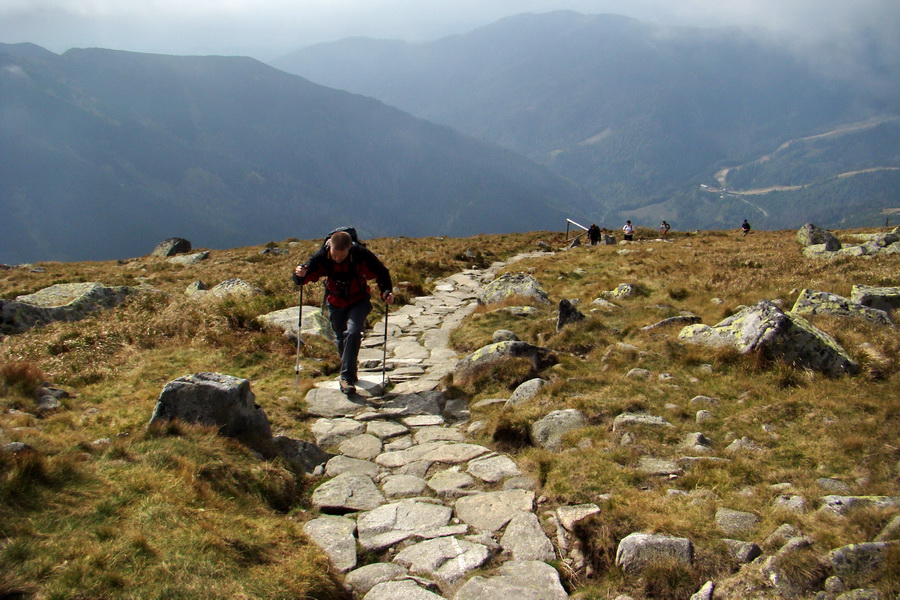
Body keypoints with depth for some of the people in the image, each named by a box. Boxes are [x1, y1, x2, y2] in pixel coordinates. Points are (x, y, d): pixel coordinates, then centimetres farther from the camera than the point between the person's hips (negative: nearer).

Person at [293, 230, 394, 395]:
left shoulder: (362, 255, -26)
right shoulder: (322, 256, -23)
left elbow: (381, 273, -13)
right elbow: (303, 276, -20)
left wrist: (386, 291, -29)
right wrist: (300, 275, -44)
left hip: (359, 301, -2)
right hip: (336, 303, 3)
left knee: (353, 333, -23)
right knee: (341, 338, 14)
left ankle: (347, 377, -17)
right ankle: (350, 373, 38)